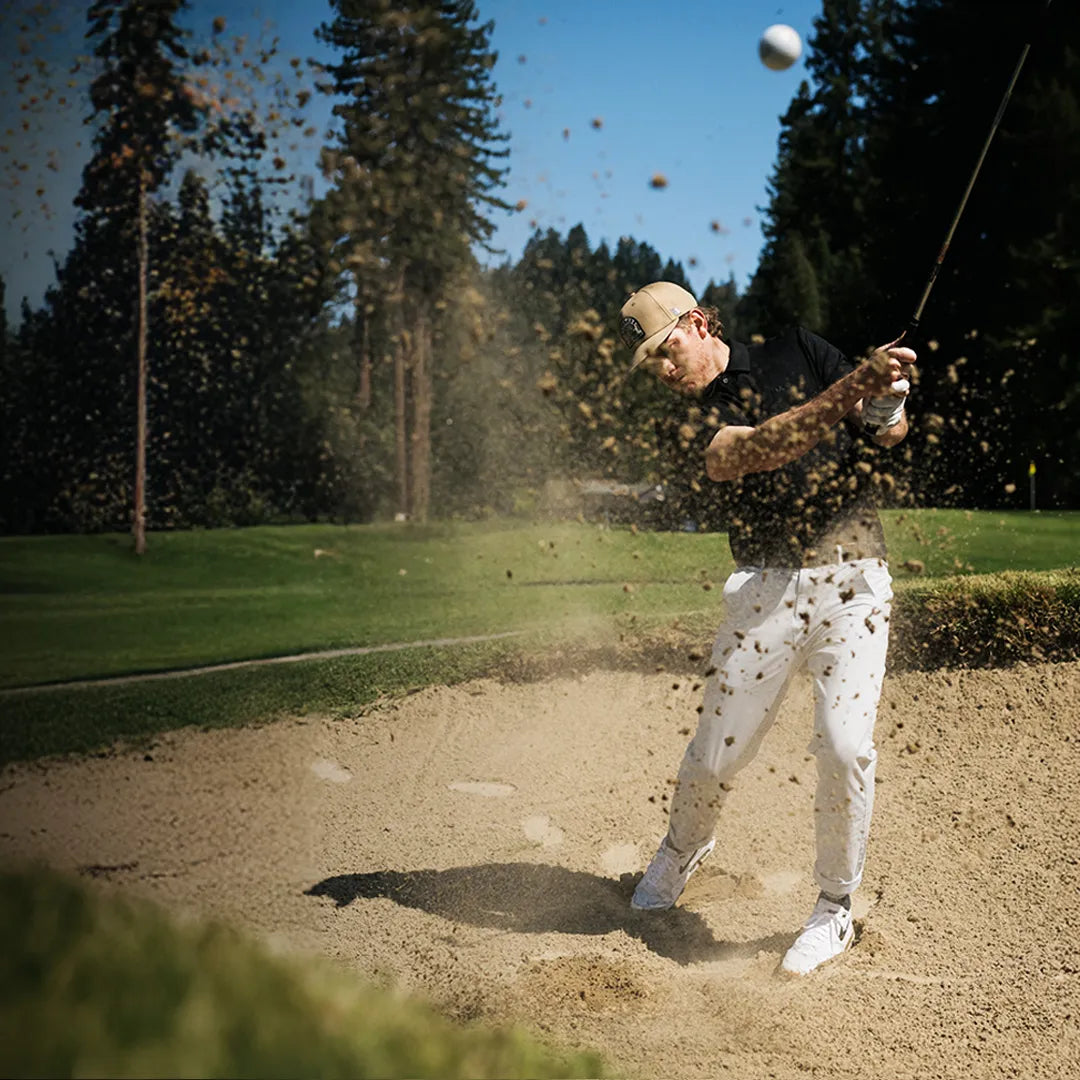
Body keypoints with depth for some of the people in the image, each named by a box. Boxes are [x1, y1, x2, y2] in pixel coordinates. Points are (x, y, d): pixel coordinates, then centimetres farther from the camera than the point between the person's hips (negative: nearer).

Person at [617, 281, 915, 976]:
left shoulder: (797, 351, 7)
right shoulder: (695, 420, 2)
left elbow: (887, 421, 10)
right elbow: (760, 449, -20)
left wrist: (888, 415, -16)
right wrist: (850, 389, -32)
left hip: (852, 575, 0)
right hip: (767, 587, 1)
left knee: (846, 746, -13)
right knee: (715, 755, 2)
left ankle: (836, 912, 7)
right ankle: (685, 849, 36)